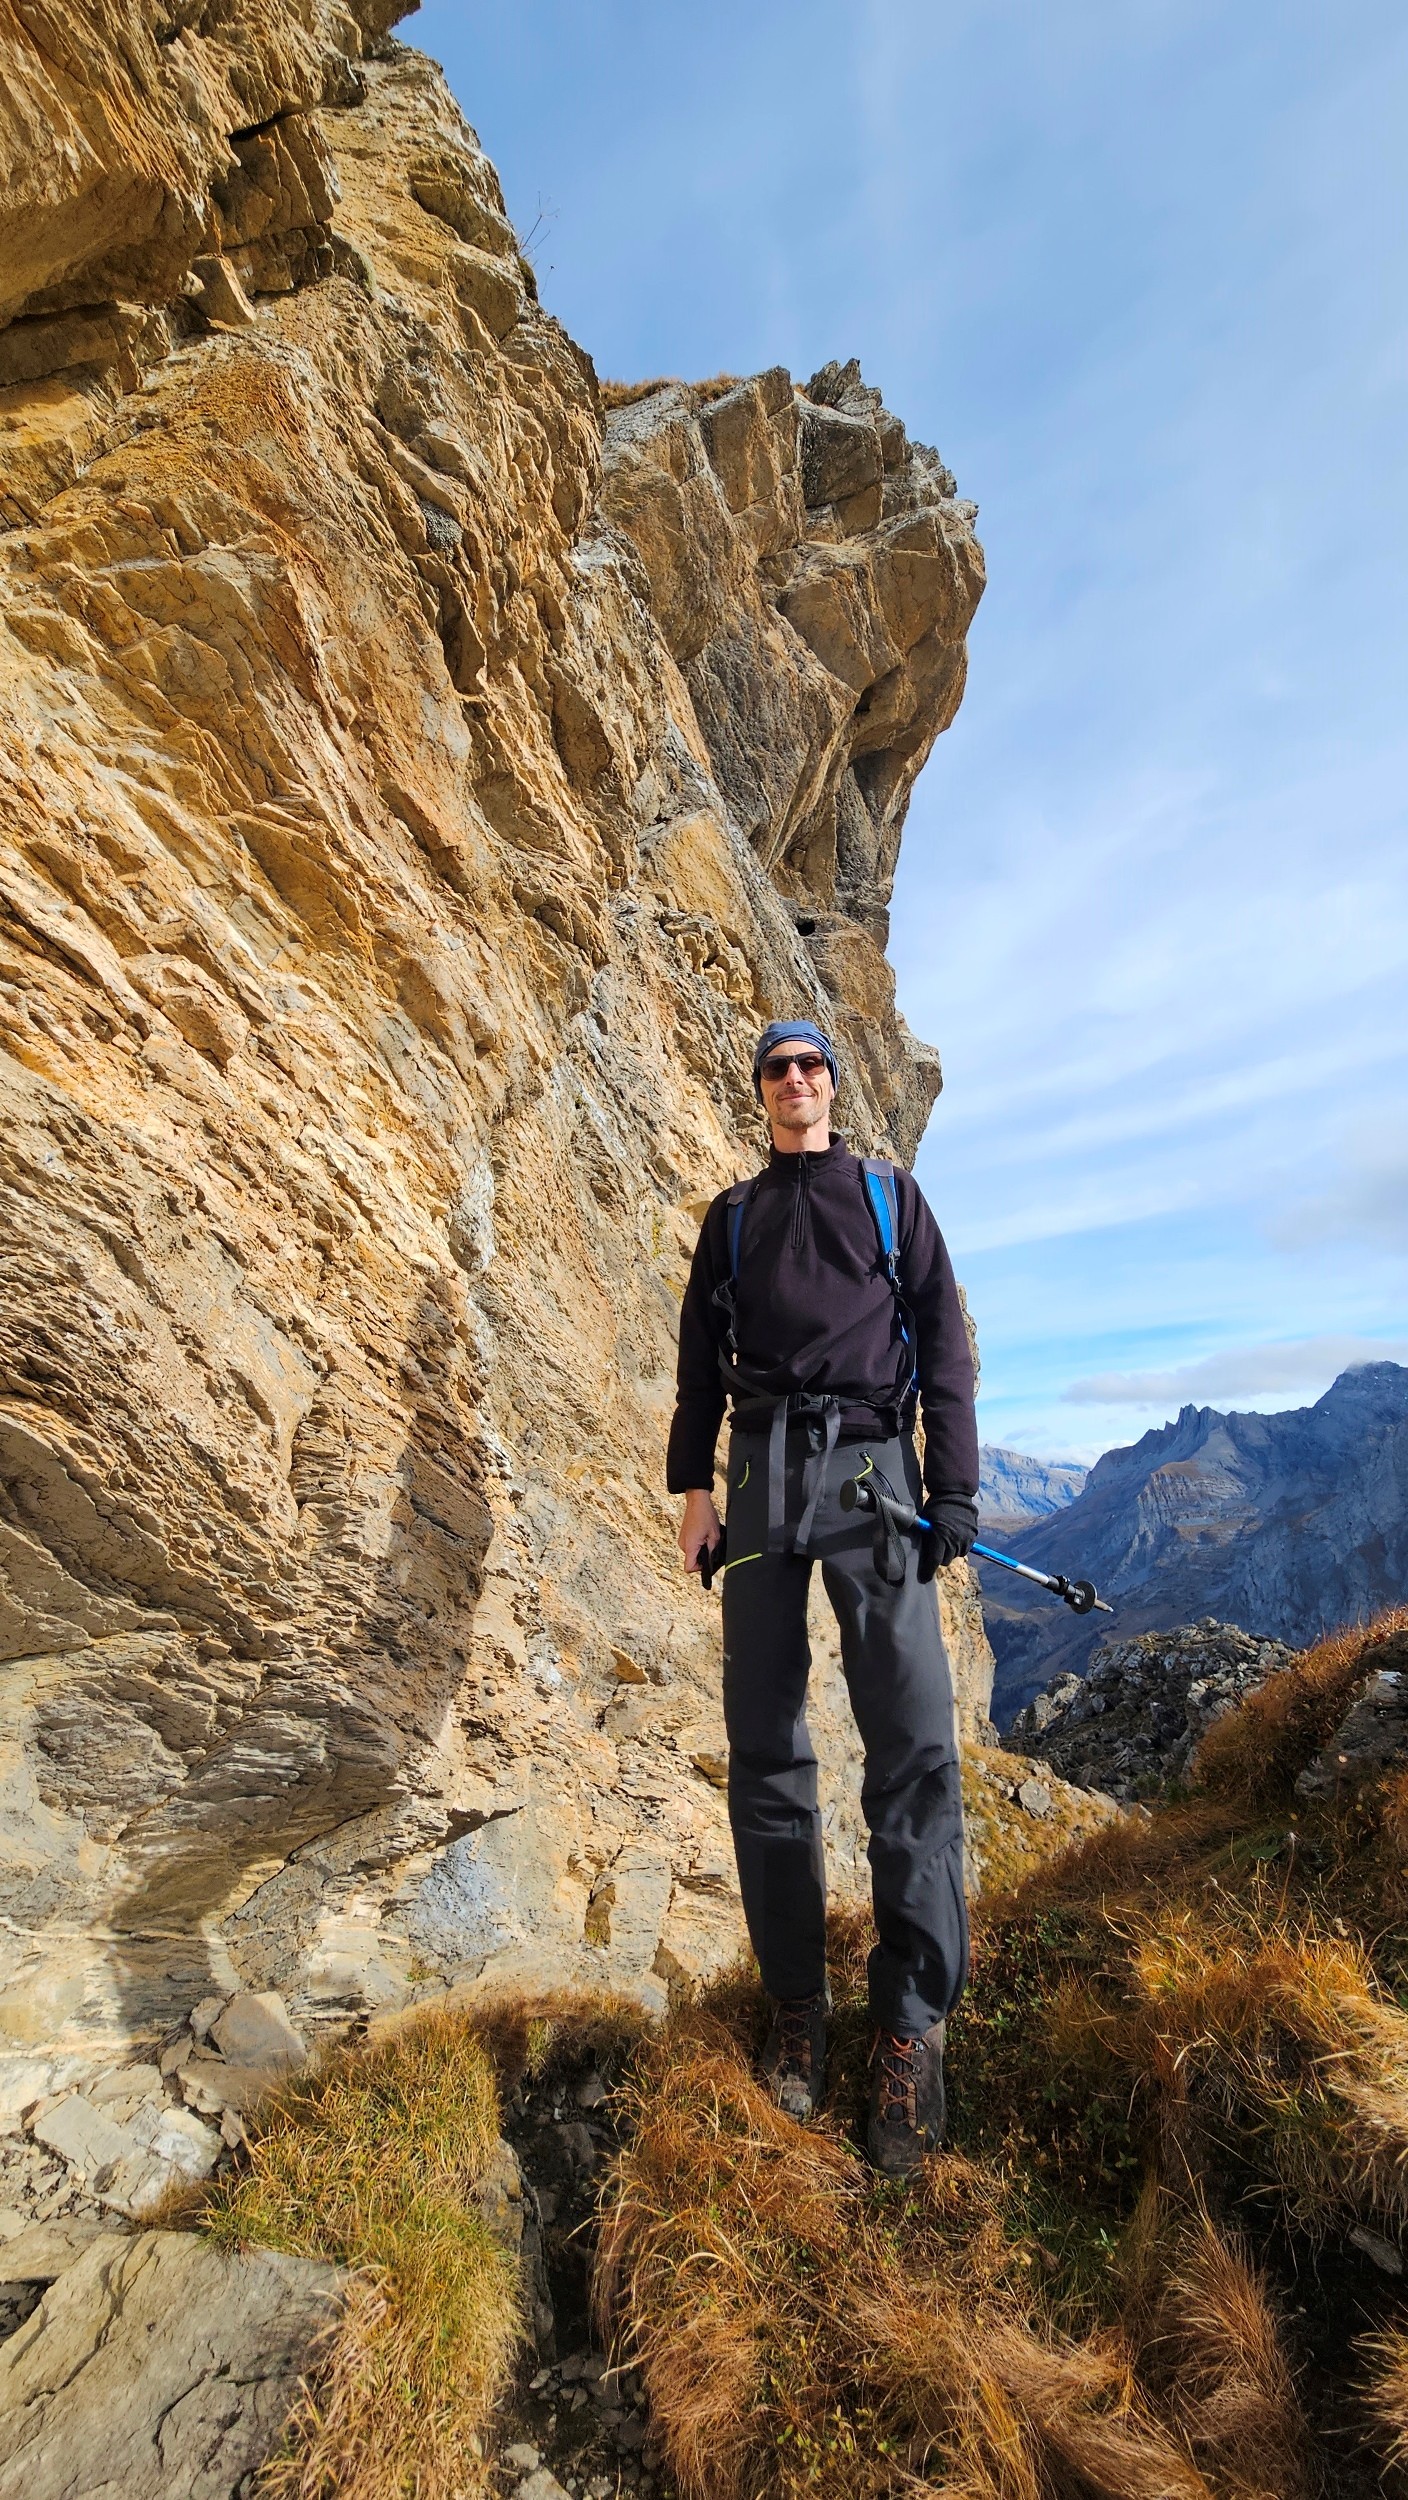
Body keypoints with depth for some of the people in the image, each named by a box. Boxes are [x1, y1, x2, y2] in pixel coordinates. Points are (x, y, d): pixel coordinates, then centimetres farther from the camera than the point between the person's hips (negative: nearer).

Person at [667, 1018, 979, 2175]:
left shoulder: (892, 1194, 14)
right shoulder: (733, 1215, 18)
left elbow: (943, 1340, 7)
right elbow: (701, 1356, 14)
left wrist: (954, 1485, -3)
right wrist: (697, 1488, 5)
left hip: (872, 1466, -1)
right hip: (765, 1469, 2)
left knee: (914, 1739, -9)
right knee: (765, 1744, 3)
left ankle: (913, 2021, 5)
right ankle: (797, 2001, 17)